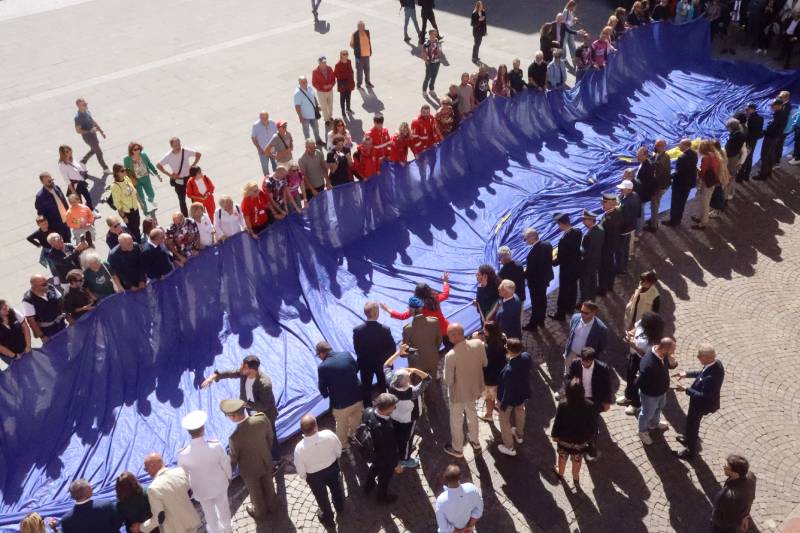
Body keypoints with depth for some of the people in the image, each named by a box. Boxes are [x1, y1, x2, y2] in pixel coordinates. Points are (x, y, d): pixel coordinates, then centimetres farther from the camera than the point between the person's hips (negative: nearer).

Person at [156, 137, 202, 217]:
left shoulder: (186, 151, -15)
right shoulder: (168, 156, -16)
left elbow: (198, 154, -1)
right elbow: (158, 165, -3)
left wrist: (193, 165, -9)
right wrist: (169, 174, -9)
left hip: (189, 178, 1)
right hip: (178, 181, -1)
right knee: (182, 200, 10)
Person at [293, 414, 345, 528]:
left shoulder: (300, 448, -36)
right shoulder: (329, 434, -33)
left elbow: (300, 470, -17)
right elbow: (339, 450, -10)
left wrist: (303, 477, 6)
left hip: (314, 476, -2)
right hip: (332, 467, 2)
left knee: (322, 498, 28)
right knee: (336, 489, 34)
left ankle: (328, 518, 56)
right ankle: (340, 509, 63)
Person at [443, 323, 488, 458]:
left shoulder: (451, 356, -34)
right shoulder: (478, 344, -21)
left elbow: (448, 381, -23)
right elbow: (485, 363, -3)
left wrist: (447, 380, -2)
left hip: (458, 393, -5)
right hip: (475, 388, 5)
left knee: (456, 421, 21)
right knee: (472, 413, 32)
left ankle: (457, 449, 42)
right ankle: (475, 442, 51)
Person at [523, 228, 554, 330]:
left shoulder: (533, 252, -34)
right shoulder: (547, 245, -8)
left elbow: (530, 269, -26)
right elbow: (549, 260, 4)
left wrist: (523, 275, -8)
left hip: (536, 280, -8)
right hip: (545, 277, 8)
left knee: (536, 303, 8)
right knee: (542, 300, 23)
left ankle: (533, 324, 24)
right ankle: (541, 321, 39)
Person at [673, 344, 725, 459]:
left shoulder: (712, 377, -43)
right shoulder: (716, 362, -16)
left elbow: (703, 396, -32)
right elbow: (702, 373, 4)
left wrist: (686, 389, -28)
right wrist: (687, 374, 0)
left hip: (701, 404, -8)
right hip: (701, 401, 8)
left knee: (692, 424, 17)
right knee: (692, 420, 32)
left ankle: (691, 451, 42)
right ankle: (690, 438, 60)